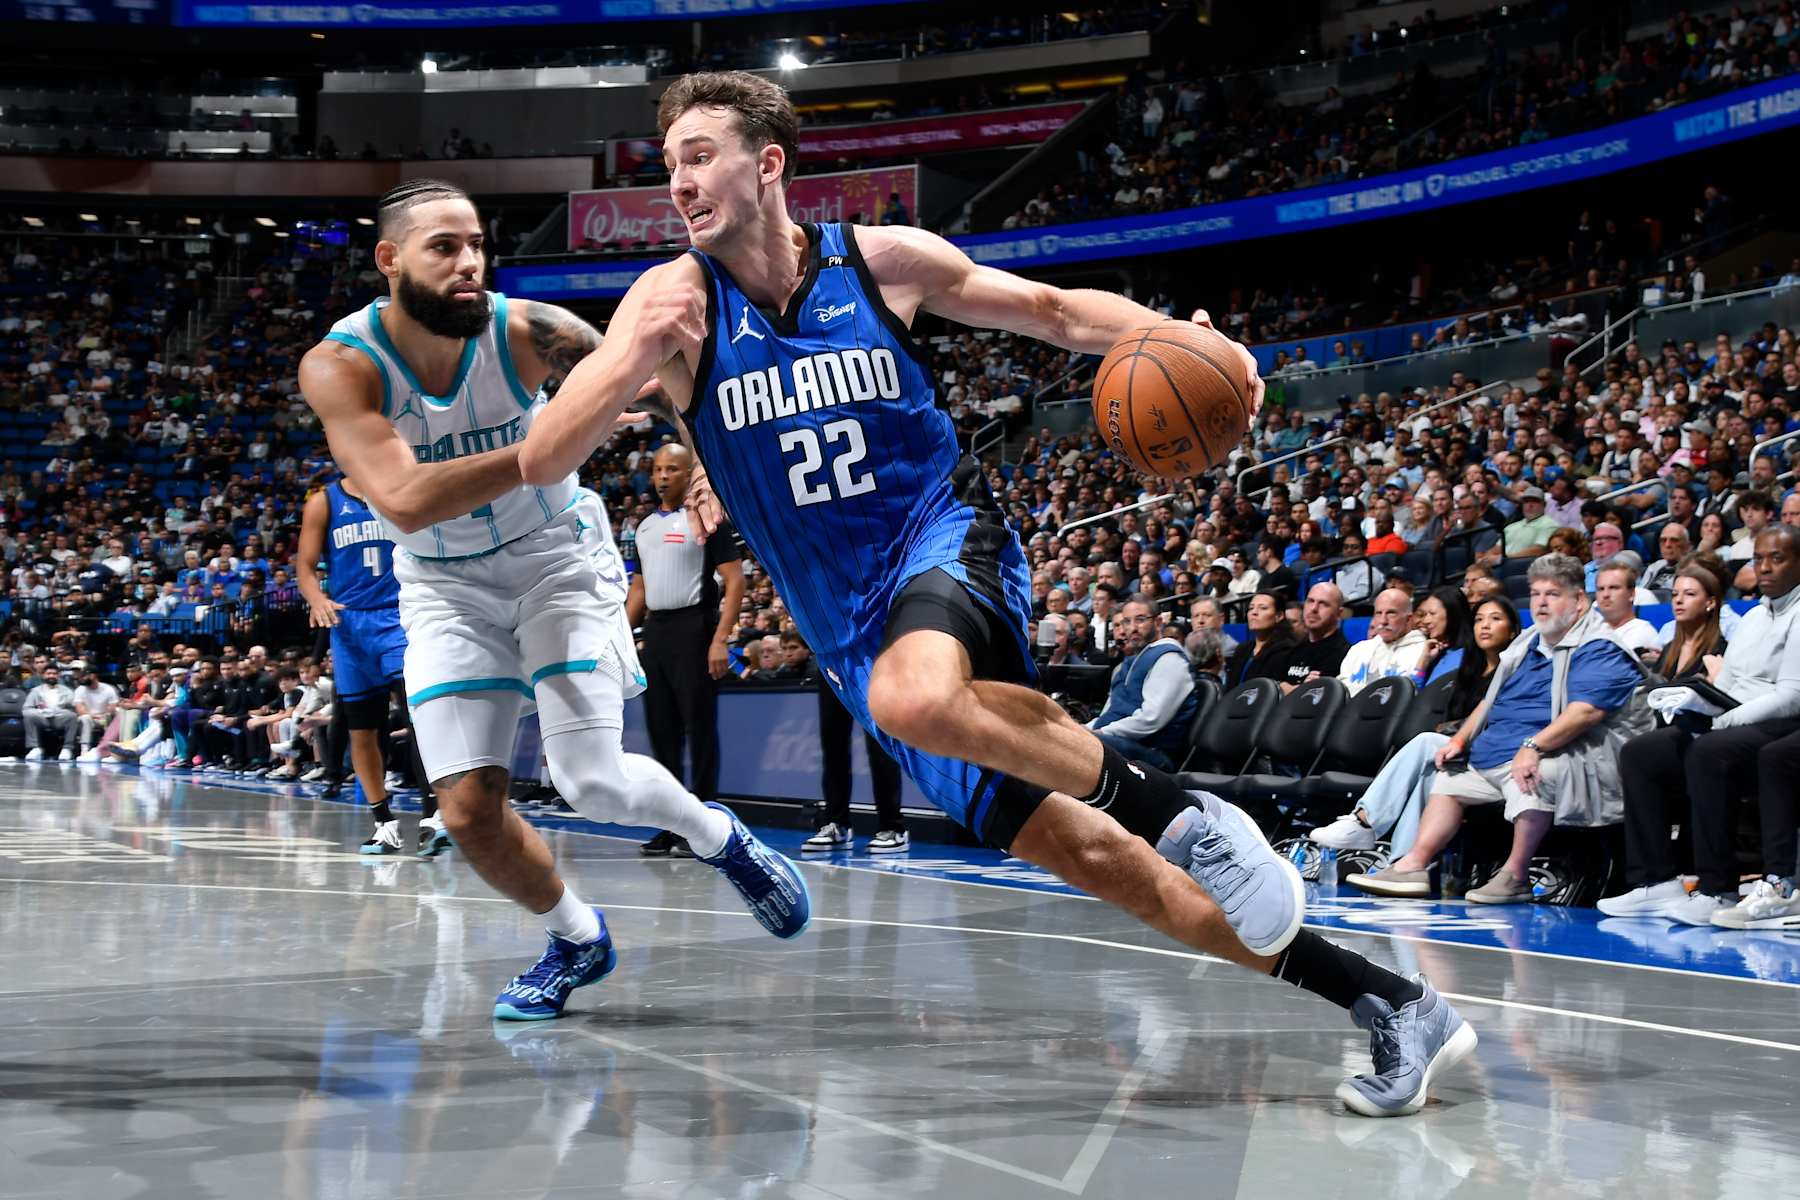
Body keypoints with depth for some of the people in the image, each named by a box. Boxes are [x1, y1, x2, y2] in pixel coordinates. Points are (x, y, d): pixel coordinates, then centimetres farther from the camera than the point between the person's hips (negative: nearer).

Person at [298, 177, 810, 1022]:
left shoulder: (526, 333, -21)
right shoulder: (339, 367, -24)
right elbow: (405, 502, -38)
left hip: (555, 557, -1)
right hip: (446, 586, 1)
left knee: (594, 783, -13)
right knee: (468, 810, -6)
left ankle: (717, 836, 20)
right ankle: (576, 940, 22)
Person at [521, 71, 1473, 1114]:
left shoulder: (884, 260, -5)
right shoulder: (679, 300, -4)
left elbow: (1054, 309, 8)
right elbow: (543, 462, -11)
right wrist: (633, 359, -30)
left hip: (947, 542, -3)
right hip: (856, 628, 3)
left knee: (914, 696, -40)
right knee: (1075, 850, -4)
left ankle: (1174, 809, -20)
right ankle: (1388, 1004, 3)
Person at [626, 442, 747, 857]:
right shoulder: (645, 527, 17)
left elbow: (735, 580, -10)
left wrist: (721, 639, -19)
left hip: (693, 630, -7)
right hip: (655, 632, 7)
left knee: (700, 729, -5)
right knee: (661, 730, 7)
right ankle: (670, 826, 13)